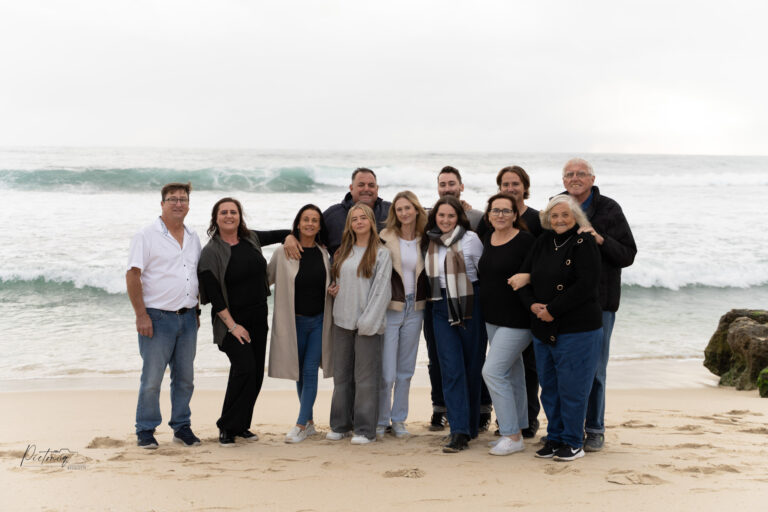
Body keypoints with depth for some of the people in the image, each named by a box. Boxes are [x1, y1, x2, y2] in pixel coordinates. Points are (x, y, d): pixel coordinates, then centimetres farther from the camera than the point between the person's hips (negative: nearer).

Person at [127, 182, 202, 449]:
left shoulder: (193, 237, 13)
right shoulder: (146, 236, -5)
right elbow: (133, 276, -10)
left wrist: (196, 312, 15)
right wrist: (141, 315, -15)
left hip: (187, 317, 6)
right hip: (158, 317, -6)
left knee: (185, 377, 10)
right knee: (152, 377, -3)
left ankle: (181, 427, 22)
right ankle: (145, 431, 9)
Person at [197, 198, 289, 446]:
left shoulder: (251, 239, 6)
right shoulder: (211, 252, -8)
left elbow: (278, 235, 26)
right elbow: (213, 294, -12)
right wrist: (232, 325, -16)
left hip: (258, 318, 6)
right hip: (231, 320, -6)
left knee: (256, 372, 5)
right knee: (244, 368, -18)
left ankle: (241, 425, 17)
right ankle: (227, 428, -4)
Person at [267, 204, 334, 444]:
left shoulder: (325, 253, 3)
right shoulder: (283, 253, -4)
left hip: (319, 320, 1)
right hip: (294, 321, 0)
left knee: (310, 371, -4)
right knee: (299, 372, 8)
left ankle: (301, 425, 0)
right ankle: (309, 422, 21)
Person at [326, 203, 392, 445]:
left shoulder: (381, 253, -3)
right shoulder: (343, 252, 14)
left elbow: (381, 290, -8)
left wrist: (368, 321, -14)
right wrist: (332, 288, 3)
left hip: (367, 323, -5)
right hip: (342, 321, 6)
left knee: (365, 377, -3)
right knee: (341, 374, 10)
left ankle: (365, 429, 3)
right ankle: (340, 425, 20)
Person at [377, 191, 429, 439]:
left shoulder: (425, 240, 6)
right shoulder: (385, 238, -5)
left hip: (414, 309, 4)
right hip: (390, 309, -3)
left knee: (406, 371, 11)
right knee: (386, 372, -4)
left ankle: (399, 419, 23)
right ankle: (381, 420, 12)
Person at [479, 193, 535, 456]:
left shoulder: (525, 241, -13)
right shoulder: (488, 239, 9)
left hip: (517, 320, -8)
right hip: (492, 319, 8)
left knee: (492, 371, -13)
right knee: (512, 374, 15)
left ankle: (513, 436, -4)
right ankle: (516, 430, 25)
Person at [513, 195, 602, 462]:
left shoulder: (584, 244, -9)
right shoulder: (543, 242, 11)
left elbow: (586, 285, -18)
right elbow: (524, 275, 13)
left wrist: (552, 310, -16)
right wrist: (532, 304, -5)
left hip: (577, 329, -7)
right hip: (543, 329, 7)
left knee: (571, 388, -1)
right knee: (549, 386, 13)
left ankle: (572, 442, 12)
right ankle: (555, 437, 25)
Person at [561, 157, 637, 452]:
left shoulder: (609, 209, -1)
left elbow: (628, 255, -5)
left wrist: (600, 239, -20)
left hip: (599, 301, -3)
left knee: (594, 369, 0)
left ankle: (594, 430, 12)